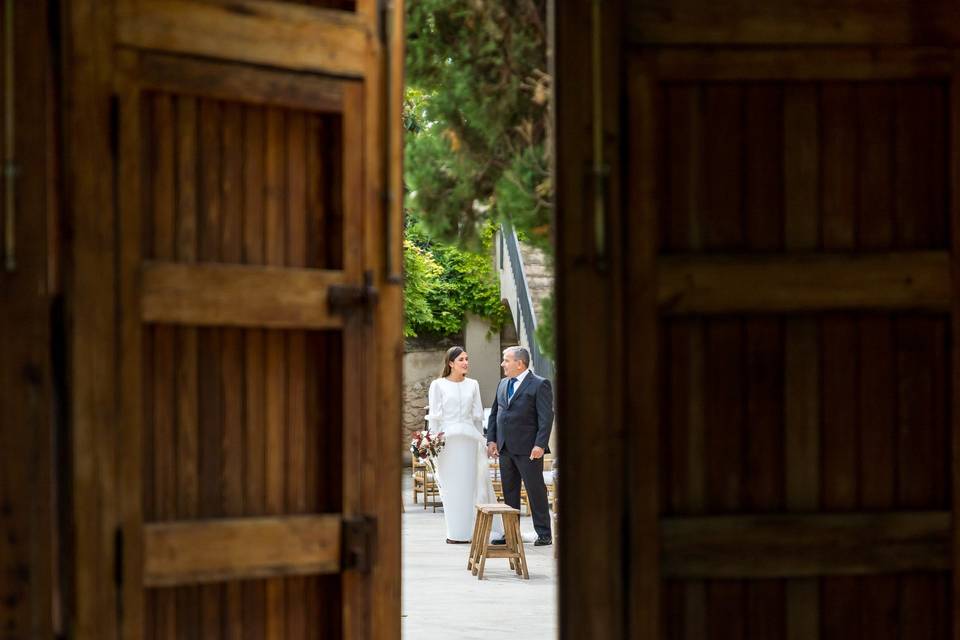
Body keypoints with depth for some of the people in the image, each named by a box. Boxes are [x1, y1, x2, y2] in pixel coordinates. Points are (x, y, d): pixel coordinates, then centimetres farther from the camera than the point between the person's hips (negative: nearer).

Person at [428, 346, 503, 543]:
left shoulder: (473, 385, 12)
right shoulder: (438, 385, 3)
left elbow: (478, 416, 15)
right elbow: (434, 416, 1)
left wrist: (479, 438, 12)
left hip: (469, 439, 3)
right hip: (447, 438, -3)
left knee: (470, 483, 0)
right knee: (451, 485, -2)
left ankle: (470, 530, 5)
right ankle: (455, 533, 3)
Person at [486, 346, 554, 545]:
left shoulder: (539, 385, -7)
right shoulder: (503, 384, 15)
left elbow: (546, 417, -12)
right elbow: (495, 413, 19)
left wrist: (540, 445, -19)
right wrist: (491, 439, 8)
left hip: (528, 449, -7)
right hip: (505, 448, 7)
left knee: (536, 490, -3)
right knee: (509, 492, 10)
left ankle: (544, 534, 3)